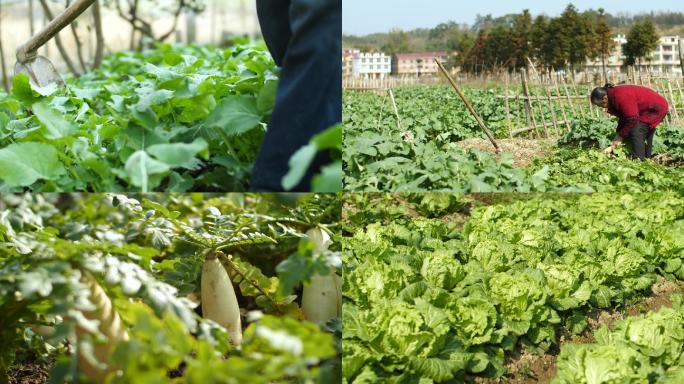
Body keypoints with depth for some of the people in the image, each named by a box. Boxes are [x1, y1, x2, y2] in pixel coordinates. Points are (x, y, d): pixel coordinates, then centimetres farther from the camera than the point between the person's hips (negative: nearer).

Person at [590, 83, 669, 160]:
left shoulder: (621, 97, -31)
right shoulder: (614, 97, 1)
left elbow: (632, 120, -27)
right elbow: (623, 118, 8)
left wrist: (621, 136, -17)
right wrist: (618, 135, -1)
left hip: (656, 108, -11)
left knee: (636, 133, -18)